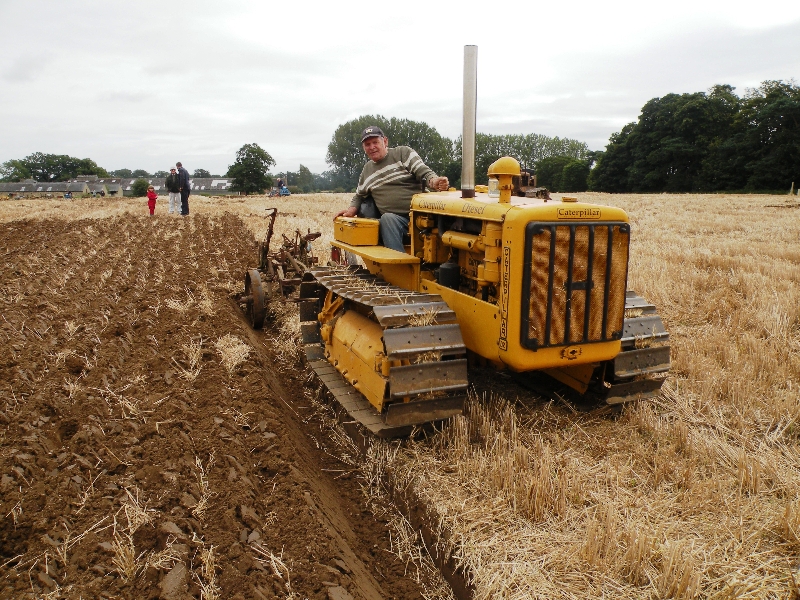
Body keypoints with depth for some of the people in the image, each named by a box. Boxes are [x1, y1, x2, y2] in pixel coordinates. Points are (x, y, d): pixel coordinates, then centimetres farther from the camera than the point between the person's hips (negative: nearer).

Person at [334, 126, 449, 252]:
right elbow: (359, 196, 30)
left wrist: (434, 182, -28)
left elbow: (424, 173, -4)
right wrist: (352, 210, 7)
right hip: (390, 218, 6)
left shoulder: (403, 153, 5)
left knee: (388, 219, -33)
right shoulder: (367, 170, 20)